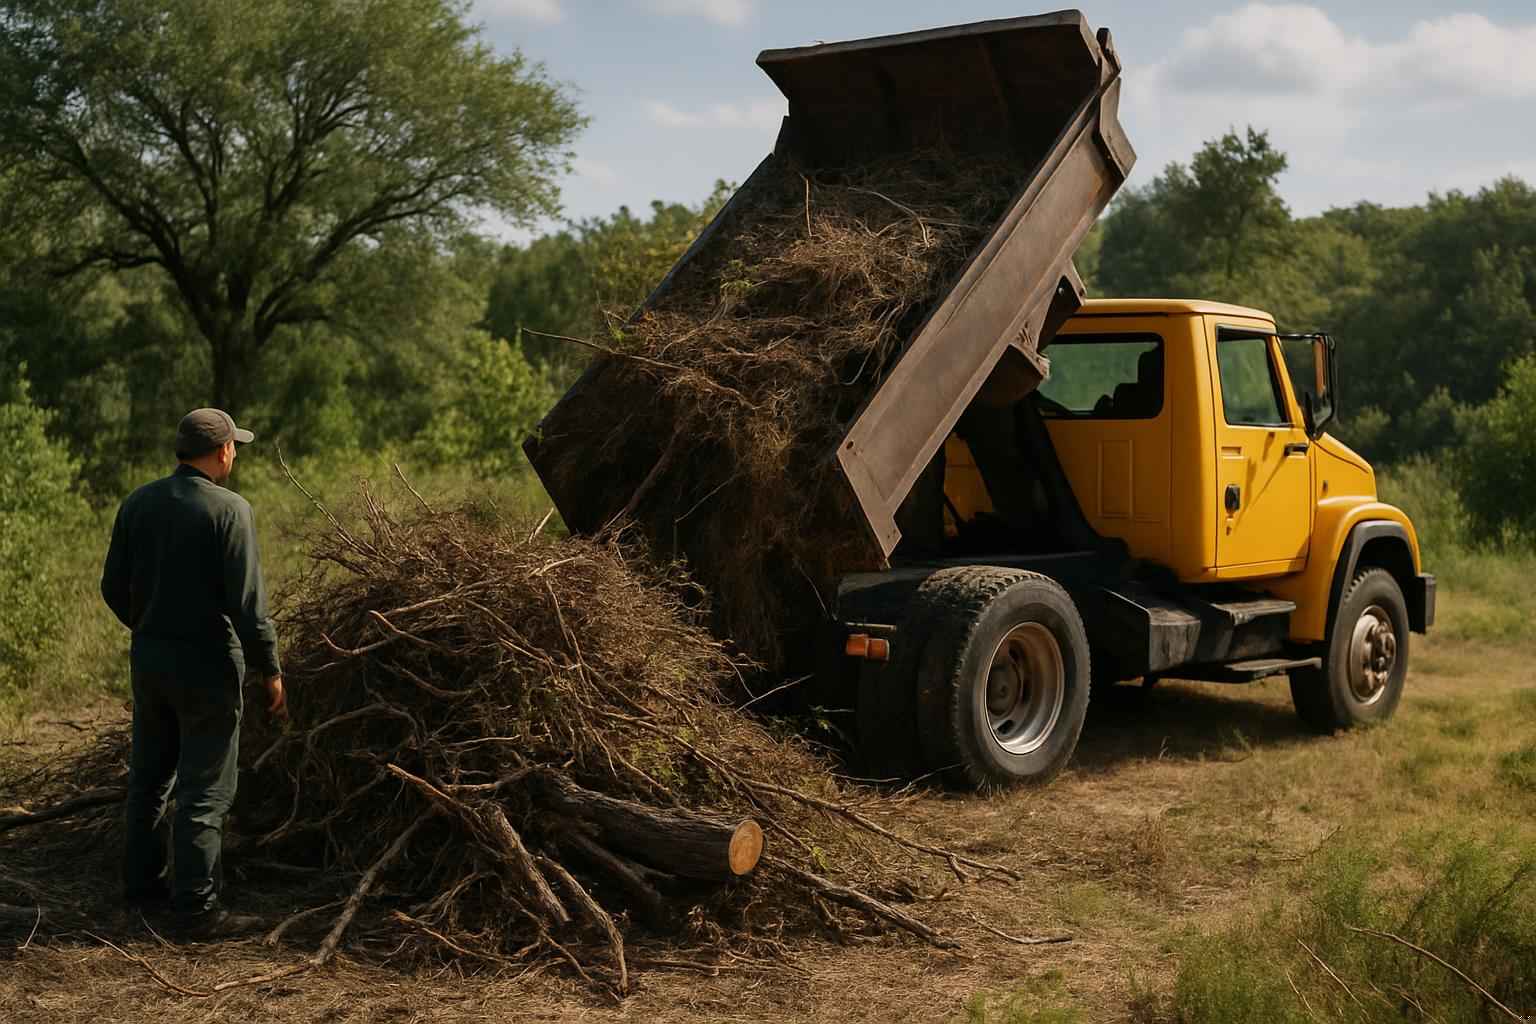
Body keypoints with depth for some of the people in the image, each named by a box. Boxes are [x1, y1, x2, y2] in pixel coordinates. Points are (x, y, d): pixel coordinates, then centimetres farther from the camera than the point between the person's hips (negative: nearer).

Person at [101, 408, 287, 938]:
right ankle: (196, 907, 5)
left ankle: (142, 883, 31)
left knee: (149, 776, 19)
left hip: (148, 657, 7)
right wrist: (270, 670, -9)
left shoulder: (138, 502, 3)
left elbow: (114, 587, 9)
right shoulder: (229, 509, -16)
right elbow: (247, 601, -18)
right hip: (207, 664, -7)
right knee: (205, 789, 1)